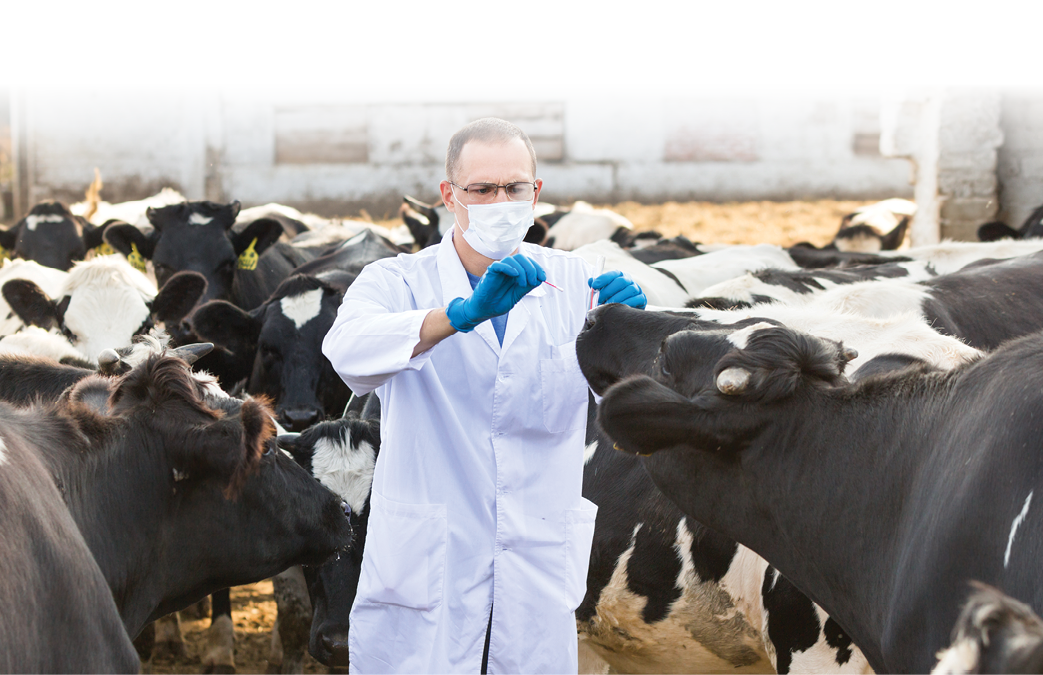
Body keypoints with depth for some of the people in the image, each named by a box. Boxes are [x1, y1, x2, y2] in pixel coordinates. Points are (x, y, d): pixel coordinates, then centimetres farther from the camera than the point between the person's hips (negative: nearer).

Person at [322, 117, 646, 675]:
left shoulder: (570, 282, 8)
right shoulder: (398, 282, 0)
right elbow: (348, 349, -23)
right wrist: (464, 313, -37)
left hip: (539, 573, 3)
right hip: (423, 564, -2)